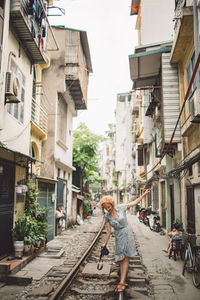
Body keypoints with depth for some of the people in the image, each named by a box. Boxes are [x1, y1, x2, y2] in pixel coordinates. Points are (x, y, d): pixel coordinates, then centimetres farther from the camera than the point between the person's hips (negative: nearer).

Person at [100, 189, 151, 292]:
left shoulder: (120, 208, -11)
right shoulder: (107, 216, -2)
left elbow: (134, 202, -1)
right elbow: (108, 231, 5)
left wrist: (144, 194, -4)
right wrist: (105, 243, 7)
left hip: (127, 234, -3)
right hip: (118, 236, 3)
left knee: (125, 258, -5)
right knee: (121, 259, 5)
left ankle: (122, 282, -5)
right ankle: (123, 281, 15)